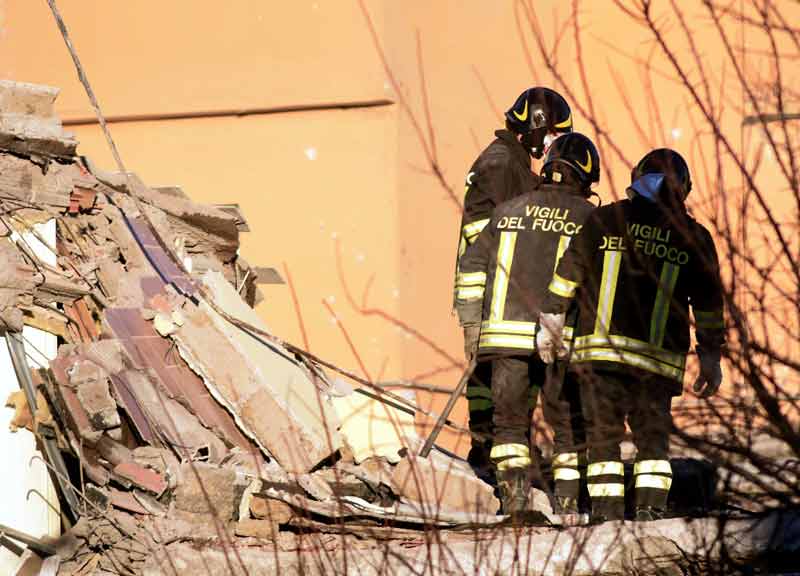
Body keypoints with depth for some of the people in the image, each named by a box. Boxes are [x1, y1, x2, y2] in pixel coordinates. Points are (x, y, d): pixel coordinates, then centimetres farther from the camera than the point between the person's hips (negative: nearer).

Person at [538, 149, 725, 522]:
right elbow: (709, 305, 11)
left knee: (603, 434, 7)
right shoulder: (694, 237, 8)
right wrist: (711, 358, 18)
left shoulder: (605, 220, 5)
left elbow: (567, 274, 6)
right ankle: (650, 509, -3)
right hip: (659, 358, 1)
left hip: (599, 351, -1)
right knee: (653, 435, 12)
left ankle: (607, 513, 0)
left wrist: (549, 324, 15)